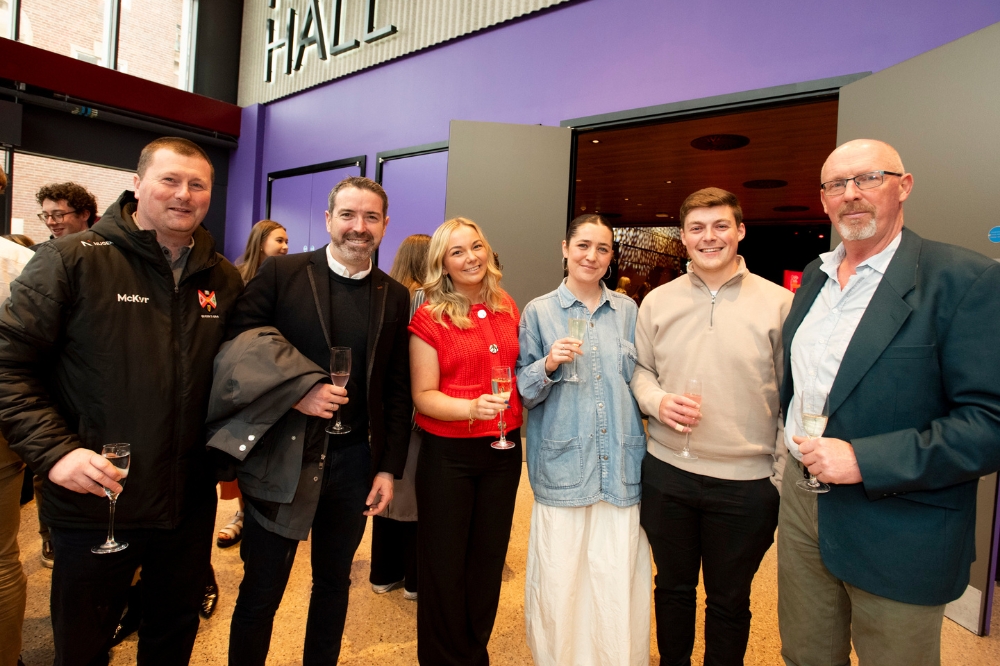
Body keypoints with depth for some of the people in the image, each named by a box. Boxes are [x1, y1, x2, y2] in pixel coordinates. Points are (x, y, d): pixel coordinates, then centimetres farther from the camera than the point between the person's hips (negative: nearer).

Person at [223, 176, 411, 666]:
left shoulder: (394, 296, 5)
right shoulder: (281, 273, -4)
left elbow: (398, 391, 6)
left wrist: (389, 467, 3)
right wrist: (294, 393, -19)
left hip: (355, 462, 3)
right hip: (282, 459, -2)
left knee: (334, 583, 19)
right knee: (260, 592, 11)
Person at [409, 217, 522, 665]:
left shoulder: (507, 308, 4)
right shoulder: (429, 318, -10)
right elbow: (423, 396, -12)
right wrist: (471, 407, -27)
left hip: (503, 448, 5)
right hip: (448, 455, -4)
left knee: (489, 560, 17)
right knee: (445, 565, 10)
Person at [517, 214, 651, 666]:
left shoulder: (627, 310, 9)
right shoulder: (539, 311, 2)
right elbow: (524, 391, 2)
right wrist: (548, 365, -18)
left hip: (620, 465, 2)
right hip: (563, 466, -2)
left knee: (619, 579, 4)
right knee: (560, 579, 3)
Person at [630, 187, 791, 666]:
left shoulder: (779, 303, -5)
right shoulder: (657, 302, 3)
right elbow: (640, 369, 10)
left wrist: (784, 476, -7)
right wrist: (658, 401, -11)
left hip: (747, 481, -2)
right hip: (667, 471, 3)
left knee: (729, 600, 17)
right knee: (672, 586, 21)